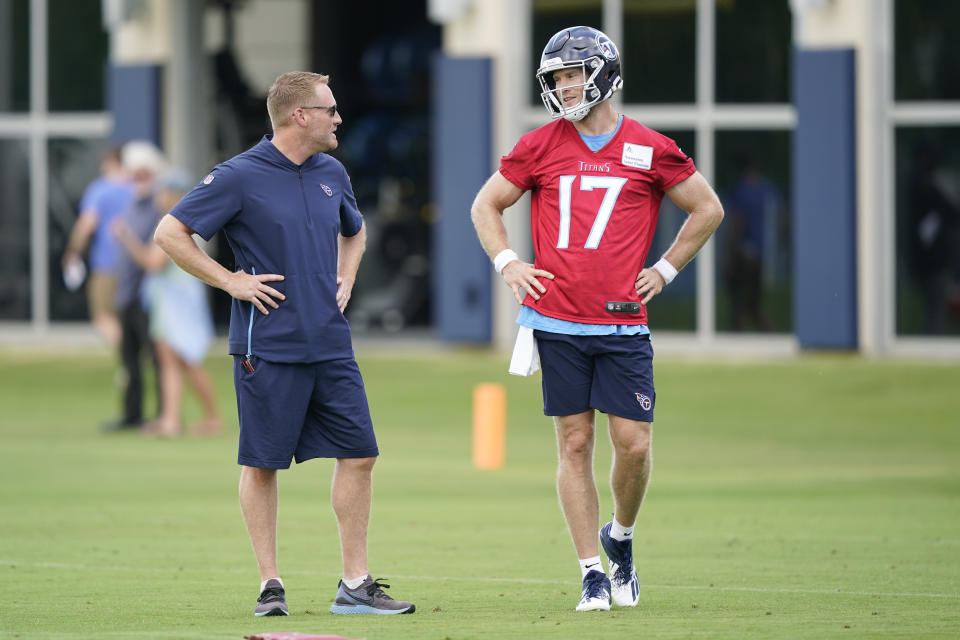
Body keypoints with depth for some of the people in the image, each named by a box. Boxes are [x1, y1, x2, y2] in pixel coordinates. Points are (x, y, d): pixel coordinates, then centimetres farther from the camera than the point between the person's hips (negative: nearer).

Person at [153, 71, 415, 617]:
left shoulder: (332, 174, 11)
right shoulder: (241, 177, -9)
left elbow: (354, 232, 32)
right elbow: (170, 233, -8)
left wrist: (346, 277, 13)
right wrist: (230, 281, -11)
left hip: (331, 345, 6)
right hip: (269, 348, -6)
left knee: (359, 455, 2)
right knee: (262, 464, 1)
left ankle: (355, 586, 8)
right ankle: (271, 585, 10)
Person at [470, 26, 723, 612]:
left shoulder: (650, 150, 0)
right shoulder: (540, 147, 4)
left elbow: (708, 209, 11)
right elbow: (487, 205, 16)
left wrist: (665, 270, 5)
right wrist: (508, 263, 2)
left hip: (622, 325, -1)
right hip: (558, 323, 1)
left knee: (634, 444, -4)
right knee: (575, 444, 3)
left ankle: (621, 537, 24)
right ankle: (593, 573, 9)